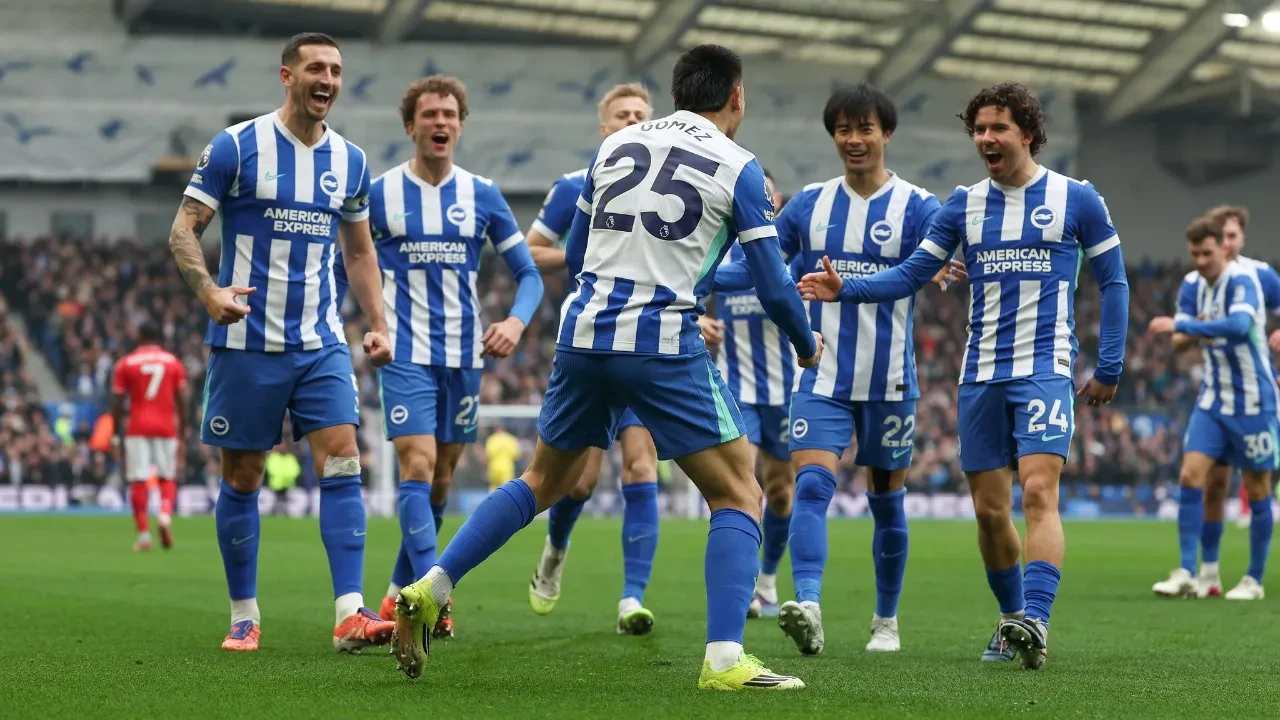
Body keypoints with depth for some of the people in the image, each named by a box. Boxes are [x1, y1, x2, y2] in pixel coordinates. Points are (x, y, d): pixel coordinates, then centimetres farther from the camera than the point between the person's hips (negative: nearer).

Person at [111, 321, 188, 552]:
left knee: (138, 481, 0)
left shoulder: (125, 364, 2)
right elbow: (183, 401, 3)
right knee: (167, 478, 12)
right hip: (166, 428, 1)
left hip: (137, 429, -1)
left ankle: (144, 536, -6)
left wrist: (117, 431, 10)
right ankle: (165, 515, -16)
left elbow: (117, 403, 1)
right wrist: (183, 430, 12)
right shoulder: (173, 362, 6)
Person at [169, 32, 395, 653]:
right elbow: (183, 230, -6)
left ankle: (350, 614, -14)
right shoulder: (236, 147, -5)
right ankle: (244, 617, 16)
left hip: (321, 344, 3)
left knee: (342, 464, -11)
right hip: (247, 341, -3)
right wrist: (209, 291, -24)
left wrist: (377, 323, 8)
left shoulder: (349, 160, 9)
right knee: (242, 478, 4)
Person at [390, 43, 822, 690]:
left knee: (542, 482, 23)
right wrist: (807, 345, 18)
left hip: (584, 335, 5)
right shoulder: (737, 168, 0)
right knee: (738, 496, 4)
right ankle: (724, 661, -9)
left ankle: (427, 592, 15)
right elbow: (772, 286, -1)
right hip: (663, 345, -5)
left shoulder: (615, 146, 14)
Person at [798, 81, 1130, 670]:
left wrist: (1109, 367, 1)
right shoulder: (963, 205, 9)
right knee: (989, 508, 6)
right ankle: (1012, 620, 23)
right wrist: (846, 289, -9)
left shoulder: (1076, 199, 0)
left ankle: (1036, 621, -32)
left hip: (1045, 368, -4)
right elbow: (911, 274, 7)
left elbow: (1113, 282, 6)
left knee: (1038, 493, -21)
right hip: (981, 374, 4)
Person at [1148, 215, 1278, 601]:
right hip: (1212, 399, 6)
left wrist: (1184, 325, -39)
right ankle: (1188, 573, -7)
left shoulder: (1243, 278, -17)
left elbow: (1240, 324, -36)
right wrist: (1190, 335, -18)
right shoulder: (1192, 284, 3)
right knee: (1191, 475, -8)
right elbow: (1179, 342, 5)